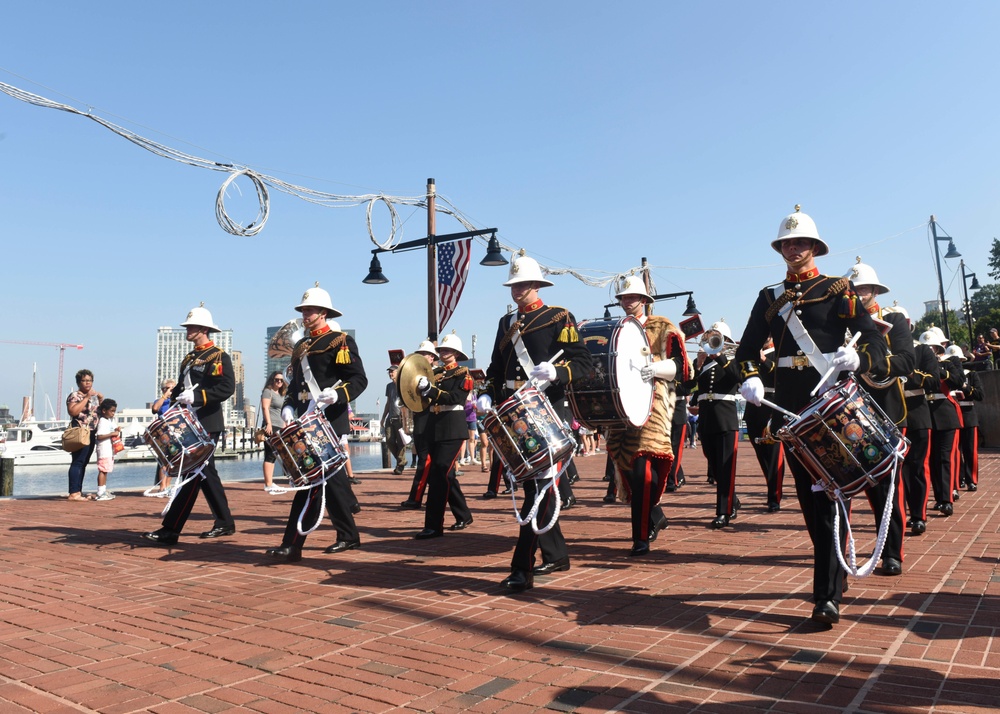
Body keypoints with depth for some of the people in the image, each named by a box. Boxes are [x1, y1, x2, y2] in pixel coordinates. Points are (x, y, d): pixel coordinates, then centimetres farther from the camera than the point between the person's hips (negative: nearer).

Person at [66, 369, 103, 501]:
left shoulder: (93, 395, 19)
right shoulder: (74, 395, -6)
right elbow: (73, 411, -22)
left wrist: (101, 398, 11)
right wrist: (86, 397, -19)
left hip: (91, 434, 8)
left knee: (83, 463, 10)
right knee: (77, 462, -11)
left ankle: (78, 491, 15)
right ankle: (73, 493, -12)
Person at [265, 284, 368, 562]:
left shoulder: (340, 341, -6)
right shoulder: (300, 346, 17)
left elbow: (359, 380, -12)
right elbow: (295, 382, 23)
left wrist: (337, 394, -28)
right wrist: (288, 406, 6)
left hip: (329, 422, -8)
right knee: (331, 478, 13)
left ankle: (292, 545, -9)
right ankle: (349, 536, 24)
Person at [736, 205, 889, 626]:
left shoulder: (838, 290, 4)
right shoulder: (770, 297, 13)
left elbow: (873, 336, -6)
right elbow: (748, 348, 6)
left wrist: (859, 358, -29)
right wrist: (750, 379, -14)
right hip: (789, 405, 4)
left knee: (830, 494, -8)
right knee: (807, 493, 9)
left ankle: (827, 595, -7)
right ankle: (834, 572, 27)